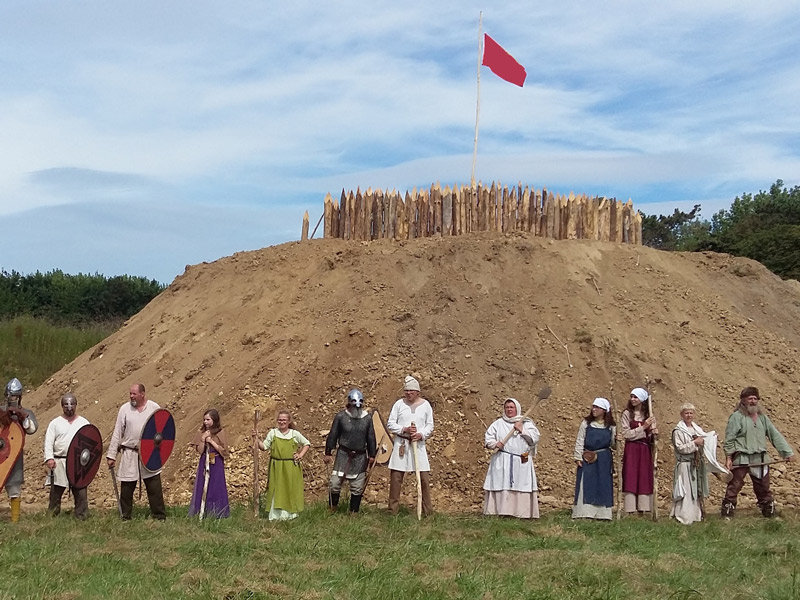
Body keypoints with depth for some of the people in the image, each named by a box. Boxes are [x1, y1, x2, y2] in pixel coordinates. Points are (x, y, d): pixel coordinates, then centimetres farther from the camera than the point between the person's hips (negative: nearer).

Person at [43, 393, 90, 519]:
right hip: (58, 463, 0)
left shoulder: (84, 423, 9)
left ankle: (82, 518, 6)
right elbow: (48, 442, 0)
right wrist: (49, 458, -15)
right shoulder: (55, 423, 6)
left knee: (81, 493, -1)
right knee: (55, 493, 4)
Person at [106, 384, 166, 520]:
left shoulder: (154, 408, 0)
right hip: (129, 455, 1)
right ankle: (126, 517, 18)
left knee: (155, 487, -1)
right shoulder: (125, 408, 2)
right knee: (126, 489, 5)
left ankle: (159, 517, 7)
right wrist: (111, 455, 0)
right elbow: (117, 433, 4)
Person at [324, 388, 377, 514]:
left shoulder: (367, 418, 4)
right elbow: (333, 435, 0)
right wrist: (328, 453, 0)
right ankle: (332, 509, 15)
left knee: (357, 487, 6)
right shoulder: (341, 416, -3)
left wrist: (372, 455, 10)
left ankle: (354, 512, 18)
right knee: (335, 483, -5)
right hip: (343, 455, -2)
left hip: (360, 457, 2)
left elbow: (371, 438, 10)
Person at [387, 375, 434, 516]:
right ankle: (393, 509, 8)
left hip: (418, 444, 0)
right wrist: (404, 429, -13)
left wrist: (422, 434, -12)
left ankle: (427, 510, 9)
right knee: (396, 476, 0)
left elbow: (430, 425, 7)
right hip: (401, 443, 0)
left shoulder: (425, 405, 4)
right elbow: (390, 423, 2)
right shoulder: (399, 404, 3)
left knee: (424, 477, -1)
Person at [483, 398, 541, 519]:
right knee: (502, 485, -6)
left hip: (521, 462, -1)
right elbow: (488, 438, 9)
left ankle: (522, 512, -4)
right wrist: (495, 444, -10)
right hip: (502, 462, 1)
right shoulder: (498, 423, 12)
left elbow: (535, 438, 0)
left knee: (521, 485, -6)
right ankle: (501, 510, -5)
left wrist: (522, 430, -10)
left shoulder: (526, 423, 9)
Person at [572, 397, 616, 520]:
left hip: (604, 460, 1)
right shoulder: (586, 423, 3)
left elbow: (613, 445, 8)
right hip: (587, 459, -1)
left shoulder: (610, 427, 5)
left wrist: (617, 440, -14)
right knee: (586, 485, -4)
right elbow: (579, 441, 2)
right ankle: (585, 512, -4)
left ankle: (602, 513, 6)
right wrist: (578, 457, -5)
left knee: (603, 486, 2)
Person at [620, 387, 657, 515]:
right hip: (631, 450, -3)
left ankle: (642, 509, 4)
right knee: (631, 479, -6)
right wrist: (643, 427, -13)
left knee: (645, 479, 1)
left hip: (645, 451, 3)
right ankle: (630, 510, -7)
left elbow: (651, 437, 13)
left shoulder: (649, 415, 11)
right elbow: (626, 434, -8)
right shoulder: (627, 414, 1)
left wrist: (654, 433, -9)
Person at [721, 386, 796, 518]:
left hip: (760, 459, 5)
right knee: (734, 487, -6)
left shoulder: (762, 417, 11)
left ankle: (769, 512, 27)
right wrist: (728, 457, -12)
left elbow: (775, 436, 12)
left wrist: (789, 453, 7)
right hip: (741, 459, -5)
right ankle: (726, 514, 0)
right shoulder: (737, 417, -6)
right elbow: (729, 439, -7)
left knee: (763, 488, 15)